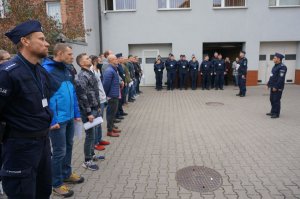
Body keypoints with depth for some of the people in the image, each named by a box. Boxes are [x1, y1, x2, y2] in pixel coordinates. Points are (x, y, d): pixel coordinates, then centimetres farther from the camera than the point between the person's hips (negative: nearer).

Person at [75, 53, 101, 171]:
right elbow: (82, 96, -22)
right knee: (90, 135, -1)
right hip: (88, 110, -9)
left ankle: (91, 154, 34)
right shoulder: (82, 76, -17)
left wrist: (98, 107, 19)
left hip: (94, 108, 9)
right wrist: (88, 113, -20)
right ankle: (87, 161, 13)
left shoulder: (90, 73, 12)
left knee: (93, 134, 18)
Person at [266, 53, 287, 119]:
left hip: (277, 88, -9)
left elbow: (281, 78, -21)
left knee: (276, 100, -2)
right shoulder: (275, 66, 14)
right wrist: (269, 84, 16)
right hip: (273, 86, 9)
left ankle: (276, 114, 7)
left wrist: (276, 87, -22)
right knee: (272, 99, 15)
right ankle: (273, 112, 26)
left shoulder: (282, 67, -16)